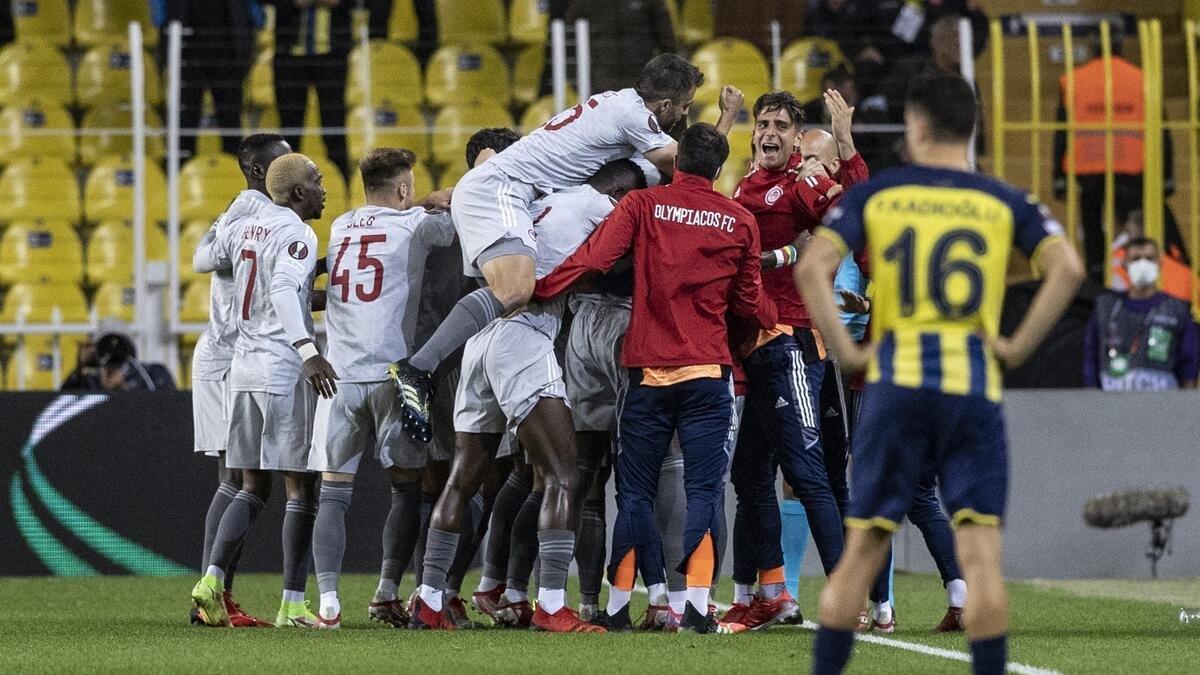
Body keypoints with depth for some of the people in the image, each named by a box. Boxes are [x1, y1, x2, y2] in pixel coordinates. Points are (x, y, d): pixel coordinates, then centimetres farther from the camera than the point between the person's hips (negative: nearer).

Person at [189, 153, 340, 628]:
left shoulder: (244, 229, 11)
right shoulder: (296, 236, -11)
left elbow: (206, 261, 29)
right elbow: (284, 291, -27)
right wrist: (307, 351, -37)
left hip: (244, 368, 7)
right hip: (285, 372, -7)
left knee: (253, 488, 14)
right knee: (301, 487, -1)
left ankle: (212, 578, -2)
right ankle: (293, 604, -3)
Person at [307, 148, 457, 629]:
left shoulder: (341, 228, 15)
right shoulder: (415, 225, 1)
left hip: (340, 373, 3)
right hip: (391, 372, -3)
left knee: (333, 492, 3)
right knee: (407, 488, 10)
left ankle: (328, 602, -9)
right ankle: (387, 594, 5)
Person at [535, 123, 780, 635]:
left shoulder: (643, 206, -1)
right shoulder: (739, 222, 5)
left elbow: (592, 258, -12)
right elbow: (749, 300, 14)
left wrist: (538, 289, -7)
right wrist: (776, 320, 34)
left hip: (649, 372, 0)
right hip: (708, 372, 0)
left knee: (635, 492, 6)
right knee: (703, 491, 0)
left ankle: (618, 608, 6)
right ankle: (696, 607, -9)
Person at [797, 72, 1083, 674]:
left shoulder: (875, 194, 7)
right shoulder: (1002, 203, 8)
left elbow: (812, 269, -6)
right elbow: (1066, 268, -6)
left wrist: (845, 352, -1)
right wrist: (1020, 346, 0)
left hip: (897, 381, 0)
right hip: (975, 384, 0)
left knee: (862, 551, 6)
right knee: (979, 552, -2)